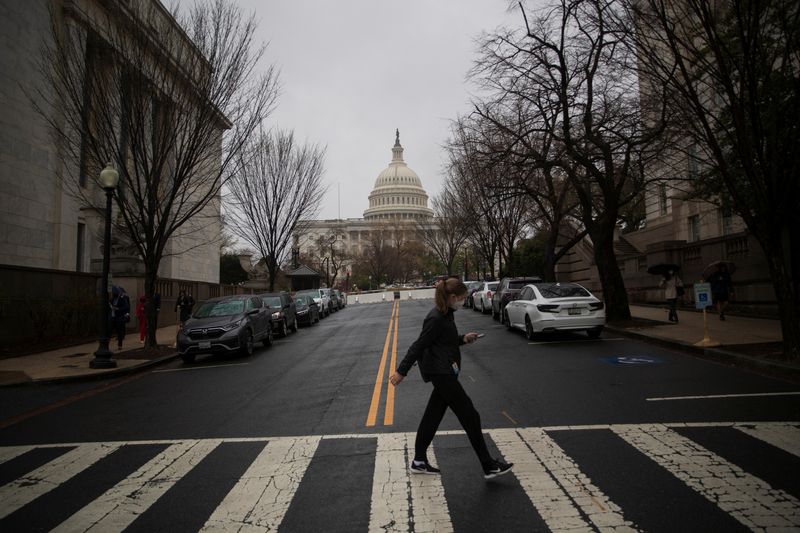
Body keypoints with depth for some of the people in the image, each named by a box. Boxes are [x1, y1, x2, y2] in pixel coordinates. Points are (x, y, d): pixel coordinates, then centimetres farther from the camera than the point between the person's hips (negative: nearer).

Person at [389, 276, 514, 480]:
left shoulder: (445, 314, 10)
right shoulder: (436, 318, -19)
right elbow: (419, 345, -18)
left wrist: (463, 339, 8)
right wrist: (401, 371, -15)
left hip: (444, 373, 10)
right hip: (441, 373, -10)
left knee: (433, 416, 14)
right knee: (469, 416, -3)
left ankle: (419, 461, 24)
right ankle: (489, 467, 6)